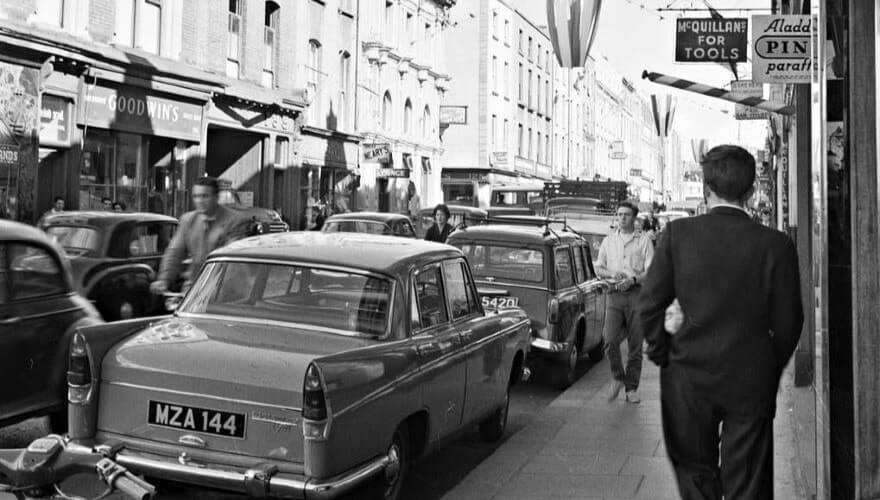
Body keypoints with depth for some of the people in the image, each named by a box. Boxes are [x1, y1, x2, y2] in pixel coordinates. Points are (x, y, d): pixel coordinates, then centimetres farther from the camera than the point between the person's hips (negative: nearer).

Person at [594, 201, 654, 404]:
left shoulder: (644, 241, 7)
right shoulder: (608, 240, 15)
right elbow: (598, 268, 15)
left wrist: (633, 279, -17)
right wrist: (612, 274, -6)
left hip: (637, 294, -1)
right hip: (614, 294, 1)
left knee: (635, 345, 1)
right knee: (610, 340, -13)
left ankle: (631, 388, 12)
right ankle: (617, 378, 9)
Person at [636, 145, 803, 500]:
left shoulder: (678, 234, -10)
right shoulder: (775, 244, -10)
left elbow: (650, 304, -6)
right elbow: (788, 322, -4)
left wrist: (661, 354, 8)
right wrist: (770, 369, 13)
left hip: (689, 377, 0)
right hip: (752, 380, 0)